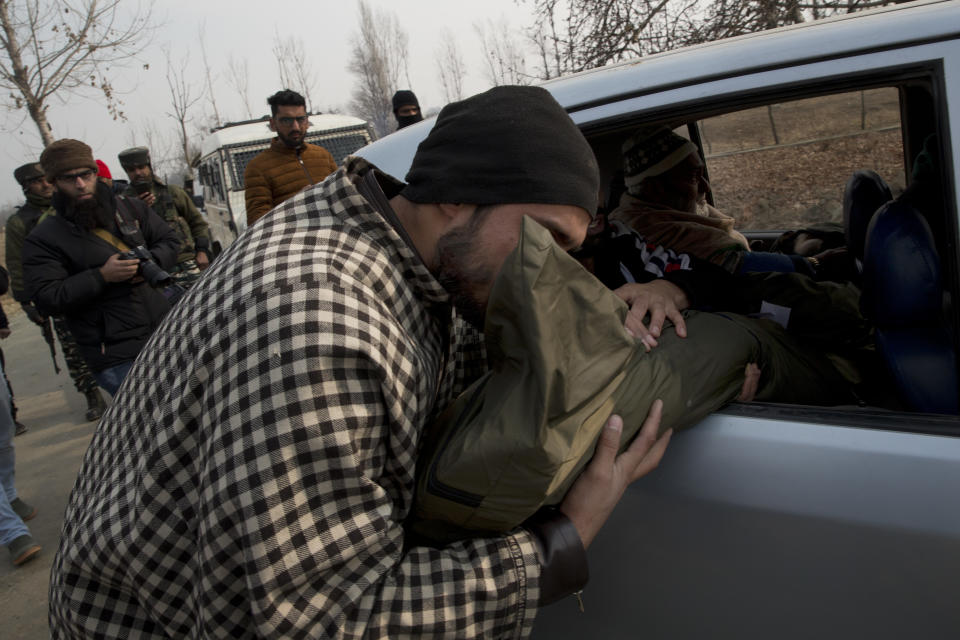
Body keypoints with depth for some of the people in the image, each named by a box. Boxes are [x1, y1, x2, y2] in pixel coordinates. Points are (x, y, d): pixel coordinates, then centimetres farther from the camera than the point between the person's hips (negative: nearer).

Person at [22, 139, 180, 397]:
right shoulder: (43, 239, -5)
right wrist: (102, 276, -21)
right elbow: (46, 298, -12)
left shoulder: (131, 208, 8)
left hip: (167, 335, 5)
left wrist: (149, 263, -7)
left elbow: (169, 240, 15)